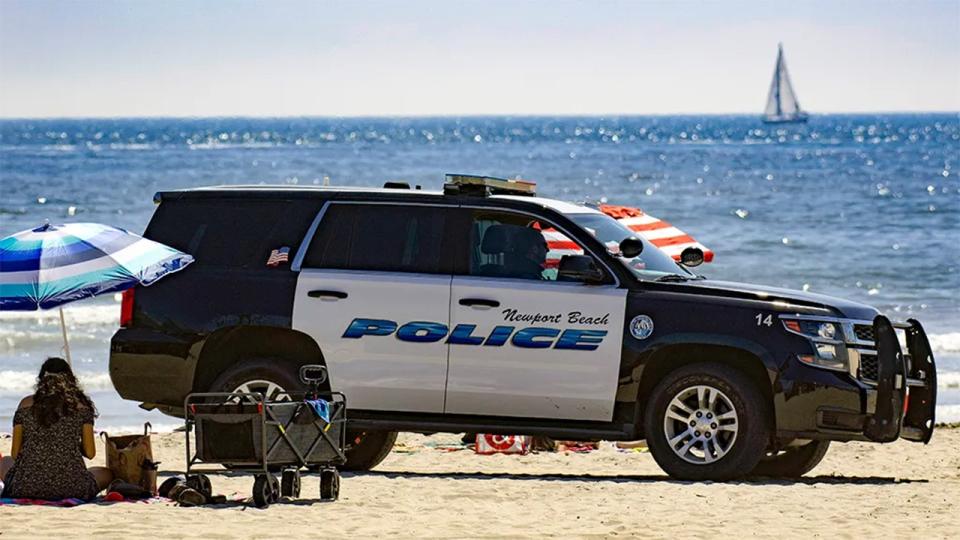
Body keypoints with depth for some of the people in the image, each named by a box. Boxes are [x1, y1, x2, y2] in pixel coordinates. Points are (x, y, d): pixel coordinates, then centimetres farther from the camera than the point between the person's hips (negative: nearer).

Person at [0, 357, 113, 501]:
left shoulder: (26, 404, 5)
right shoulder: (81, 406, 2)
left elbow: (15, 453, 7)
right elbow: (90, 453, 3)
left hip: (27, 487, 1)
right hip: (70, 488, -1)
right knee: (106, 474, 29)